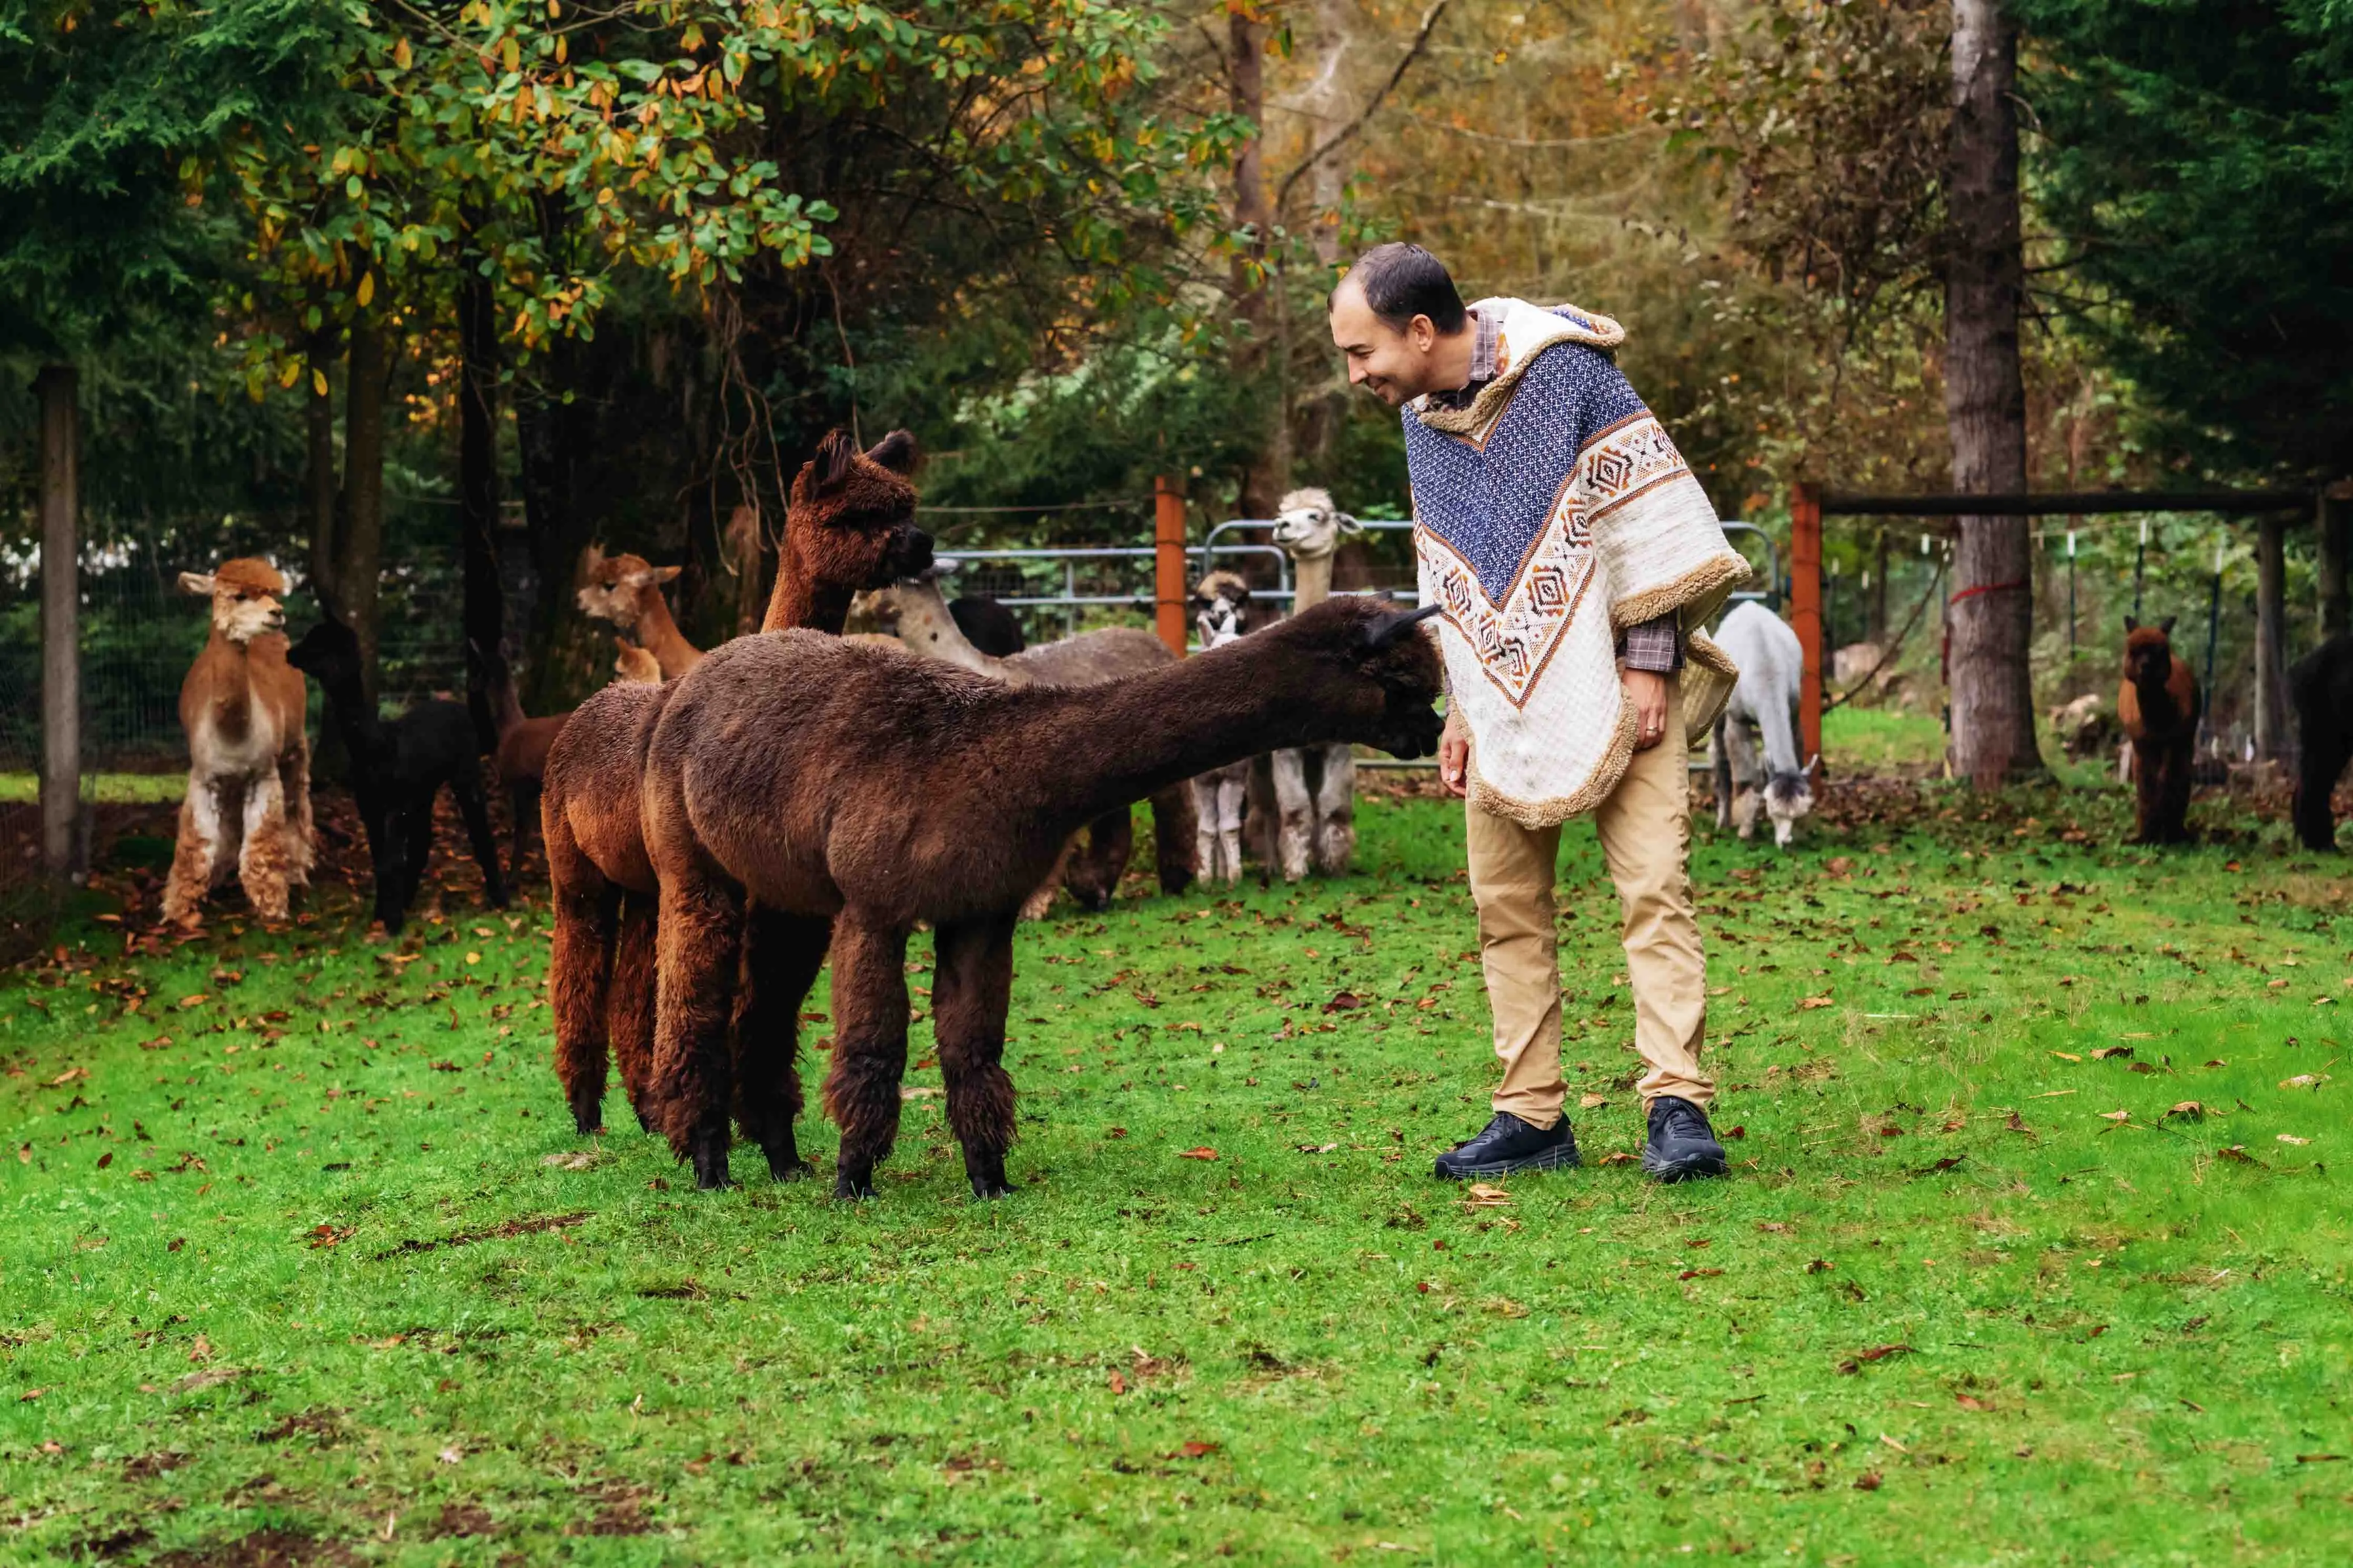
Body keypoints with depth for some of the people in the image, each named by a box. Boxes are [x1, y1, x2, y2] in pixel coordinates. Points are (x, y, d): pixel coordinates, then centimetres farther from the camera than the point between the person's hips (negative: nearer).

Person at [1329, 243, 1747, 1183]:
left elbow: (1648, 514, -12)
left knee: (1654, 888, -13)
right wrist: (1460, 706, 16)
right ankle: (1532, 1116, 8)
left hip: (1609, 682, -6)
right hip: (1505, 698, 6)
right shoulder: (1422, 417, 9)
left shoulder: (1565, 369, -12)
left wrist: (1648, 661, -13)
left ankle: (1677, 1107, -16)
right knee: (1506, 905, 3)